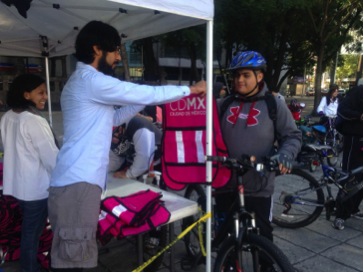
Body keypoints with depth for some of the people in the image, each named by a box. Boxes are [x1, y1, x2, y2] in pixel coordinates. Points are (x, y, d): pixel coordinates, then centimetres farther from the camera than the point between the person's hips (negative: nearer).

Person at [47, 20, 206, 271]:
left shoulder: (79, 81, 21)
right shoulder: (92, 80, -12)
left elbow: (114, 117, 25)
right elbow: (147, 94, -11)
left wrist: (147, 101, 18)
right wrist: (189, 89, 3)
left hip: (74, 181, 10)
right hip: (78, 184, -10)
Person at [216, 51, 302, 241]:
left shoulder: (274, 104, -4)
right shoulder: (225, 103, 6)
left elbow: (292, 136, -1)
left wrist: (285, 155, -20)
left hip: (258, 188, -3)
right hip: (225, 184, 4)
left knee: (261, 234, 10)